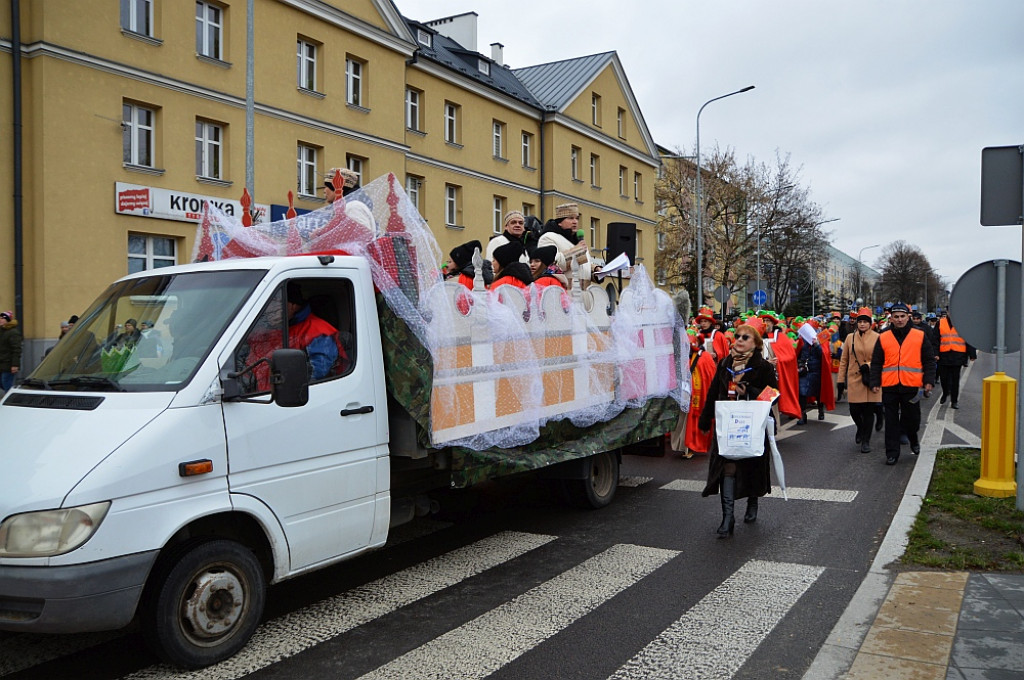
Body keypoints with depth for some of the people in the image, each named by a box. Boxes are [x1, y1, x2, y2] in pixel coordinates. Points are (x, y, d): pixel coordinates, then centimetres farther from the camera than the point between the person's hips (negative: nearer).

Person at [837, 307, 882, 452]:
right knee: (854, 410, 3)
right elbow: (844, 360, 8)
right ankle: (860, 429, 35)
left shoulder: (877, 338, 0)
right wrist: (841, 380, 7)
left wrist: (868, 366, -13)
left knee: (869, 410, 0)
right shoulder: (850, 337, 5)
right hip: (854, 379, 1)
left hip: (871, 380, -1)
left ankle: (866, 441, 12)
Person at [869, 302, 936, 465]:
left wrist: (929, 381, -2)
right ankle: (892, 453, 13)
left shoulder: (920, 336, 5)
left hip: (912, 386, -1)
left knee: (912, 419, 9)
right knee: (891, 421, 5)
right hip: (889, 386, 1)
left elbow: (929, 360, 6)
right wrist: (875, 383, 2)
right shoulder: (883, 338, 7)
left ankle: (913, 439, 40)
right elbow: (876, 363, 9)